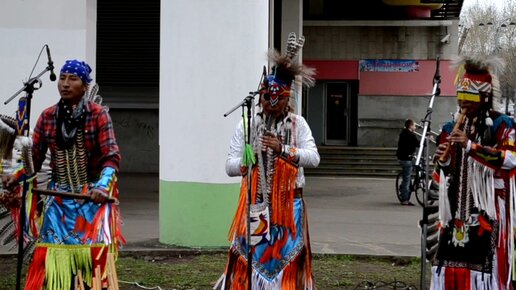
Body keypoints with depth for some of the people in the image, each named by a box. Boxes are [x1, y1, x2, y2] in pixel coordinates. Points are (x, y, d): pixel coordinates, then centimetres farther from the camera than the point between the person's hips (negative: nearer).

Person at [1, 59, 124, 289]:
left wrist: (103, 185, -29)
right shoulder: (47, 117, 4)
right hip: (58, 198, 3)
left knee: (91, 252, -9)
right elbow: (34, 158, 5)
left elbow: (111, 156, -12)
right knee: (55, 255, -2)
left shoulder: (98, 115, -5)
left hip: (92, 197, -3)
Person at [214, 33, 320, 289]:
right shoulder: (246, 126, 1)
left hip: (288, 207, 0)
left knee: (286, 262, 5)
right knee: (250, 262, -2)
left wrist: (284, 149, -26)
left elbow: (314, 158, -13)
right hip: (255, 206, 0)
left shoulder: (297, 124, 2)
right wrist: (247, 160, -25)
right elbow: (230, 167, -5)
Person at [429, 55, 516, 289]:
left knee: (485, 268, -9)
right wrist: (442, 162, -6)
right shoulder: (451, 129, 14)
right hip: (455, 214, 5)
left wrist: (470, 145, -26)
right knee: (450, 268, 4)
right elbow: (439, 182, 17)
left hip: (487, 214, -5)